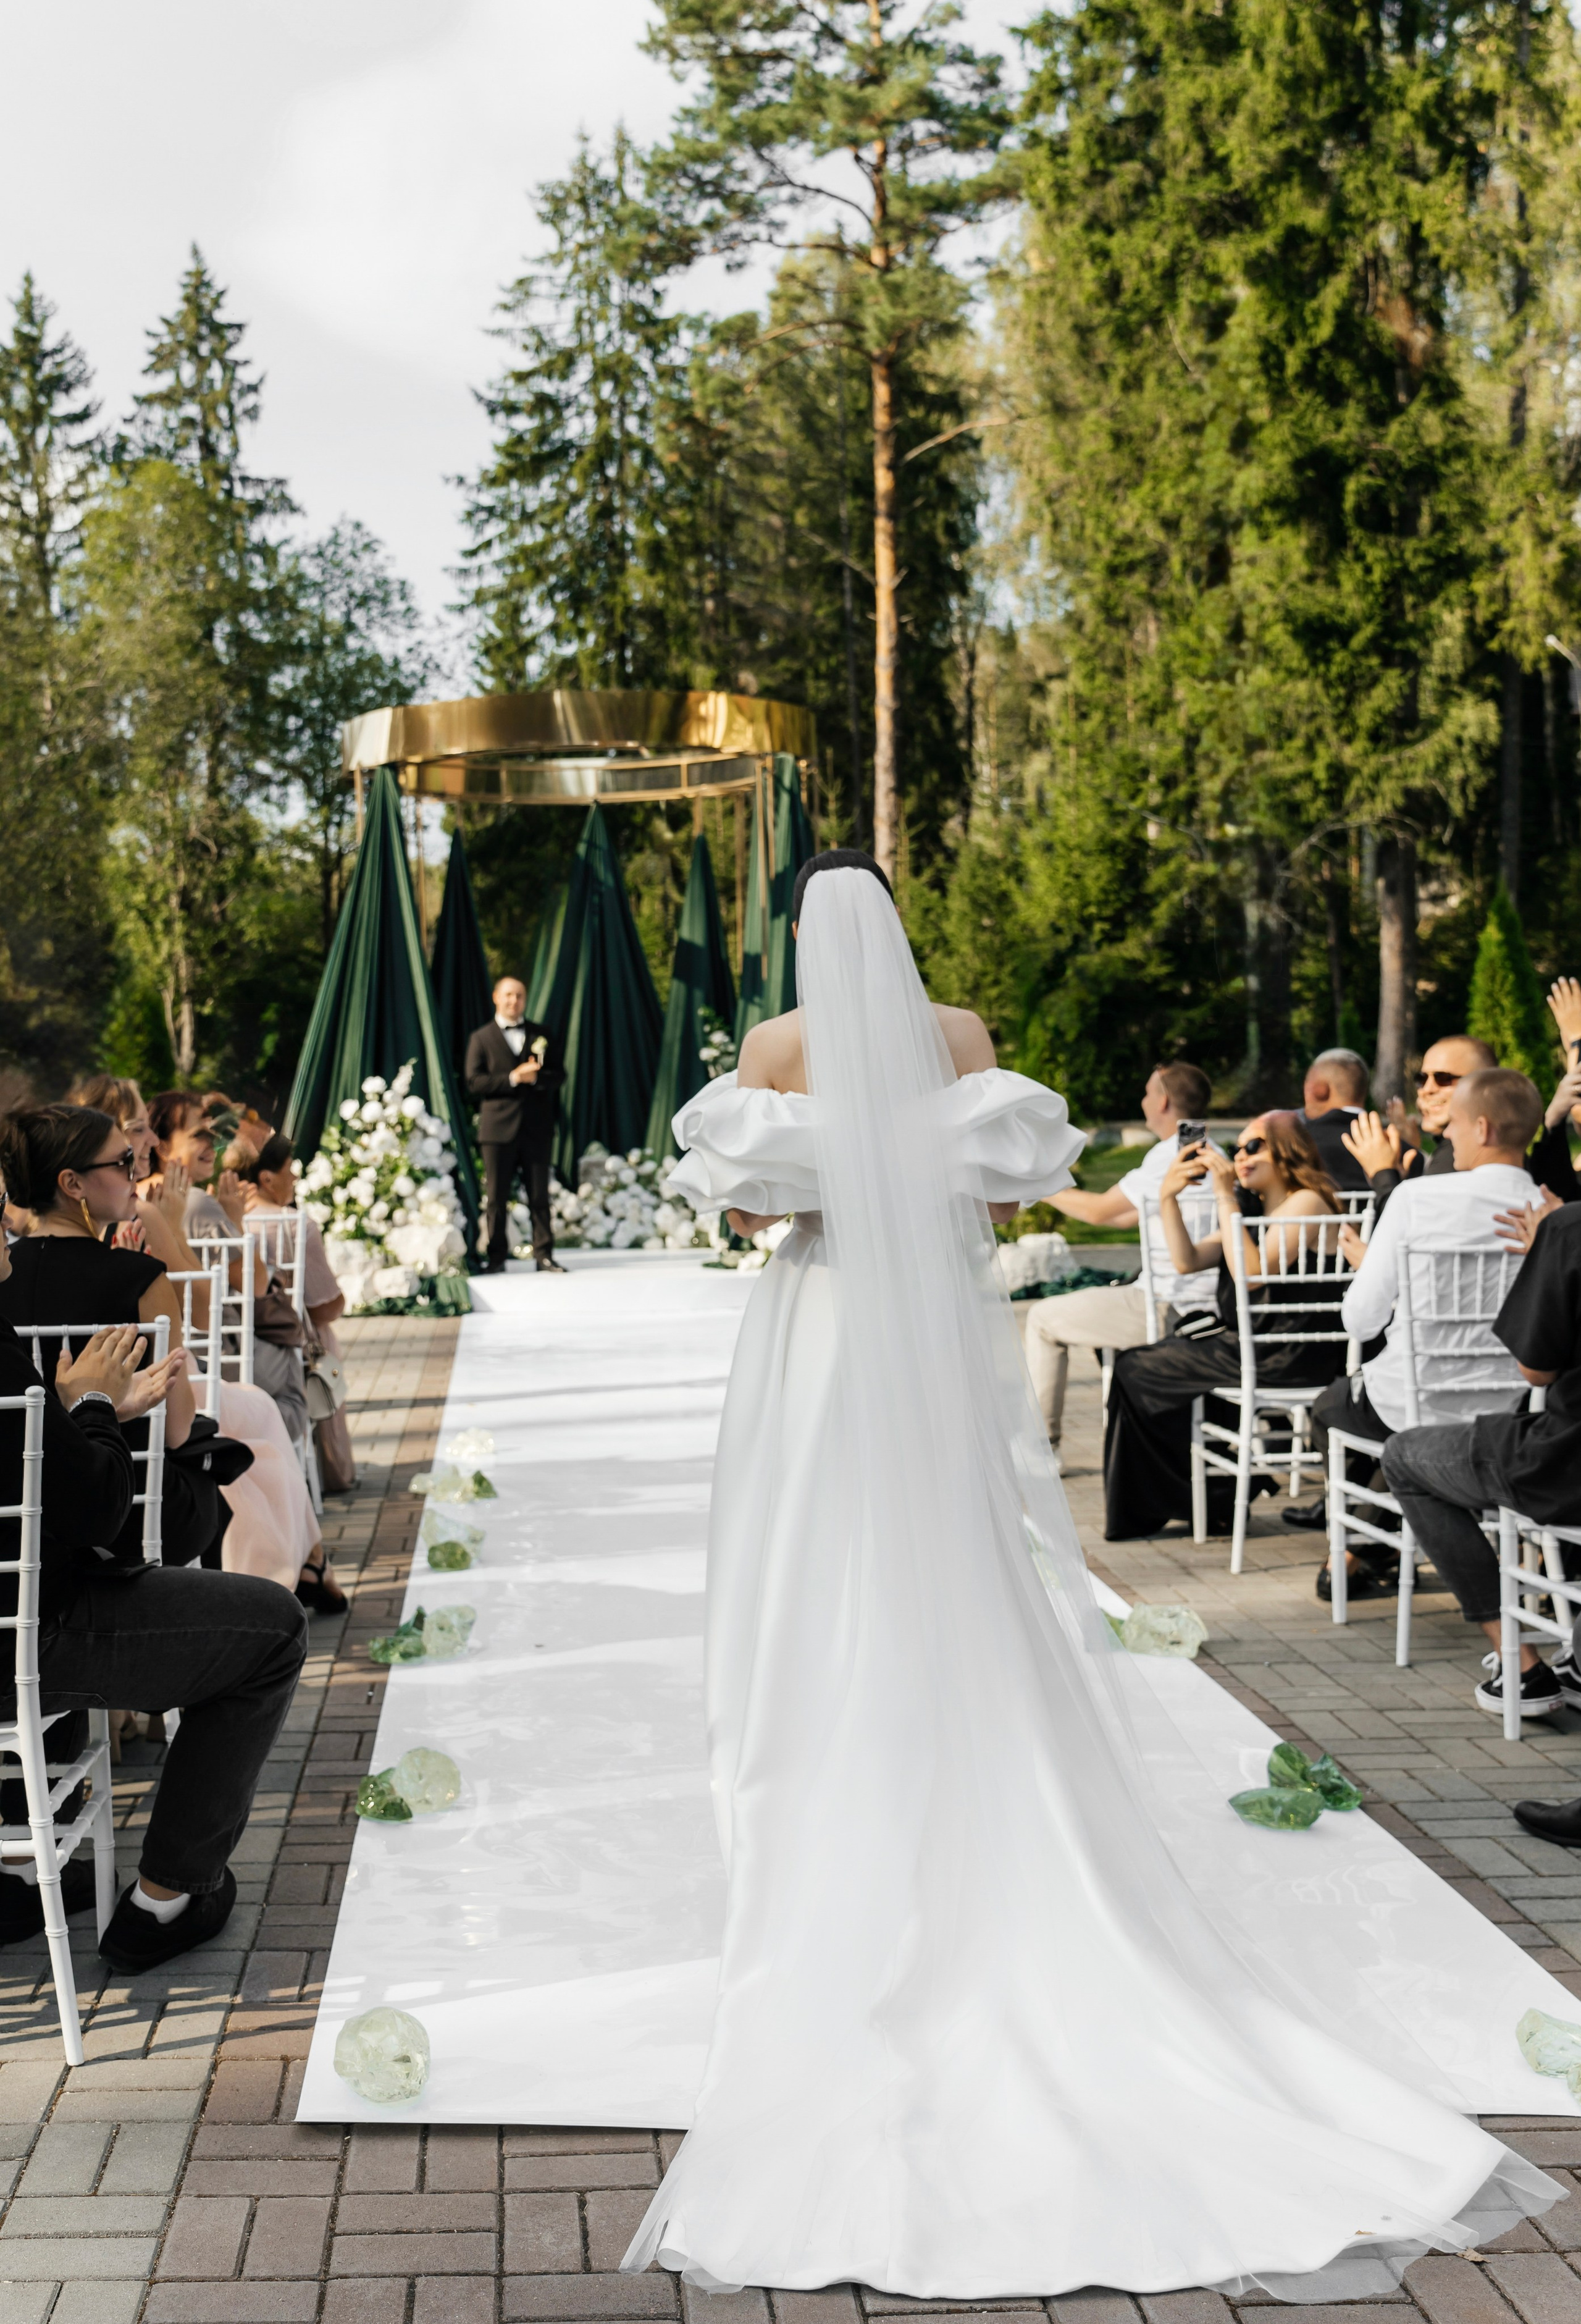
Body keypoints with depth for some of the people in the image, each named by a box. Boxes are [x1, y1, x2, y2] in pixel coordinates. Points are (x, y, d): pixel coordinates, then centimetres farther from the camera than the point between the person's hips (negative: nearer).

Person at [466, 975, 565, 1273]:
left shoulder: (541, 1035, 14)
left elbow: (558, 1076, 9)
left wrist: (536, 1076, -12)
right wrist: (512, 1078, -13)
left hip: (536, 1127, 1)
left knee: (539, 1196, 1)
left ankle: (544, 1255, 5)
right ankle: (496, 1256, 8)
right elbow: (474, 1082, -3)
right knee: (496, 1198, 1)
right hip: (498, 1127, -1)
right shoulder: (481, 1038, 8)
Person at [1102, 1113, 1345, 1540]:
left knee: (1136, 1373, -5)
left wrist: (1226, 1199, -20)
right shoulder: (1253, 1209, 18)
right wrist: (1168, 1199, -2)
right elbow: (1189, 1261, 8)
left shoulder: (1306, 1202, -10)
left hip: (1290, 1358, -9)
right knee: (1136, 1364, 7)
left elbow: (1252, 1274, -23)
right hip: (1248, 1341, 9)